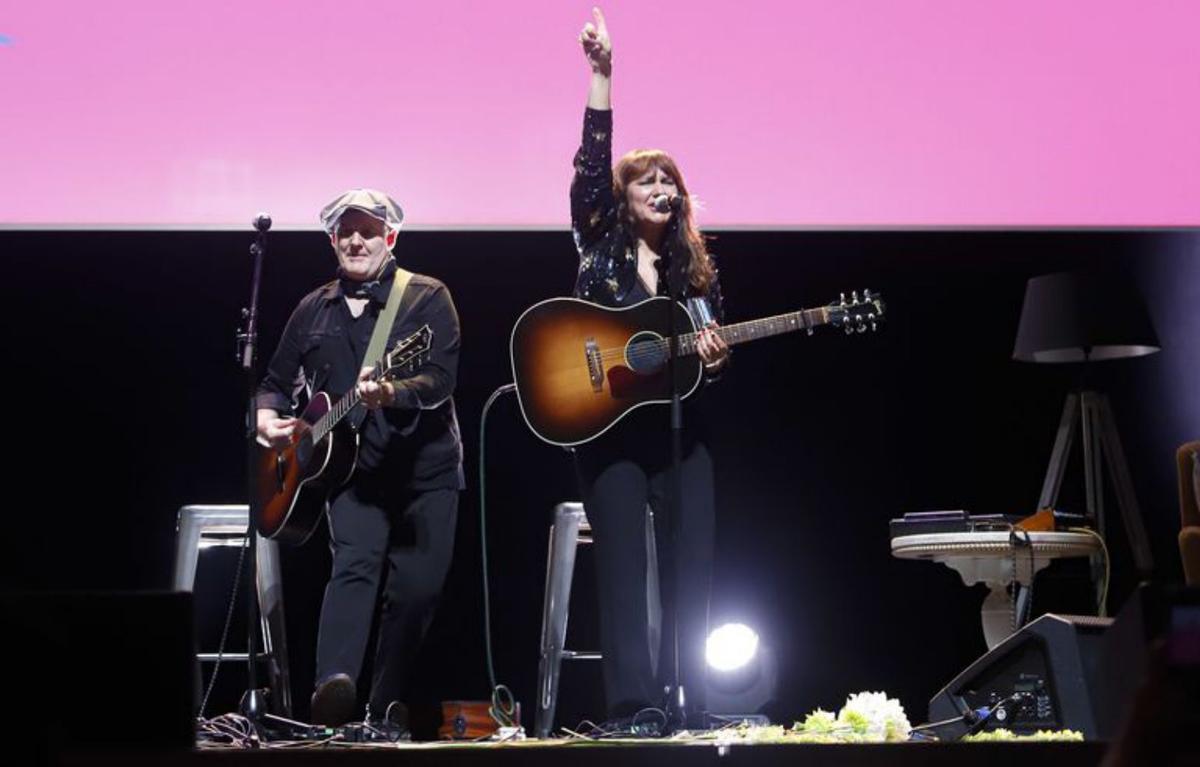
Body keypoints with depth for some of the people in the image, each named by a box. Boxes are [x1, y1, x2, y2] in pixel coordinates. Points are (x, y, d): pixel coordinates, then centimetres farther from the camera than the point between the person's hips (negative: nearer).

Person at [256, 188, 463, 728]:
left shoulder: (427, 298, 1)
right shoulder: (313, 310, 13)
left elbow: (442, 380, -12)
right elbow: (276, 382, 21)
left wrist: (390, 394, -31)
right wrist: (267, 418, -2)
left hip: (425, 465, -1)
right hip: (351, 466, 1)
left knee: (417, 587, -1)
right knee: (354, 565, -21)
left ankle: (385, 710, 13)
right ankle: (333, 687, -40)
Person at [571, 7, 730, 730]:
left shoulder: (697, 269, 12)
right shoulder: (600, 248, 5)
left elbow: (714, 355, 16)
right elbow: (591, 165, -8)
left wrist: (716, 359, -9)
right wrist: (603, 74, -16)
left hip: (679, 433, 3)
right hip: (610, 432, -3)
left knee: (694, 572, -1)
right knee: (625, 570, -8)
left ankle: (692, 711, 3)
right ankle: (634, 712, -10)